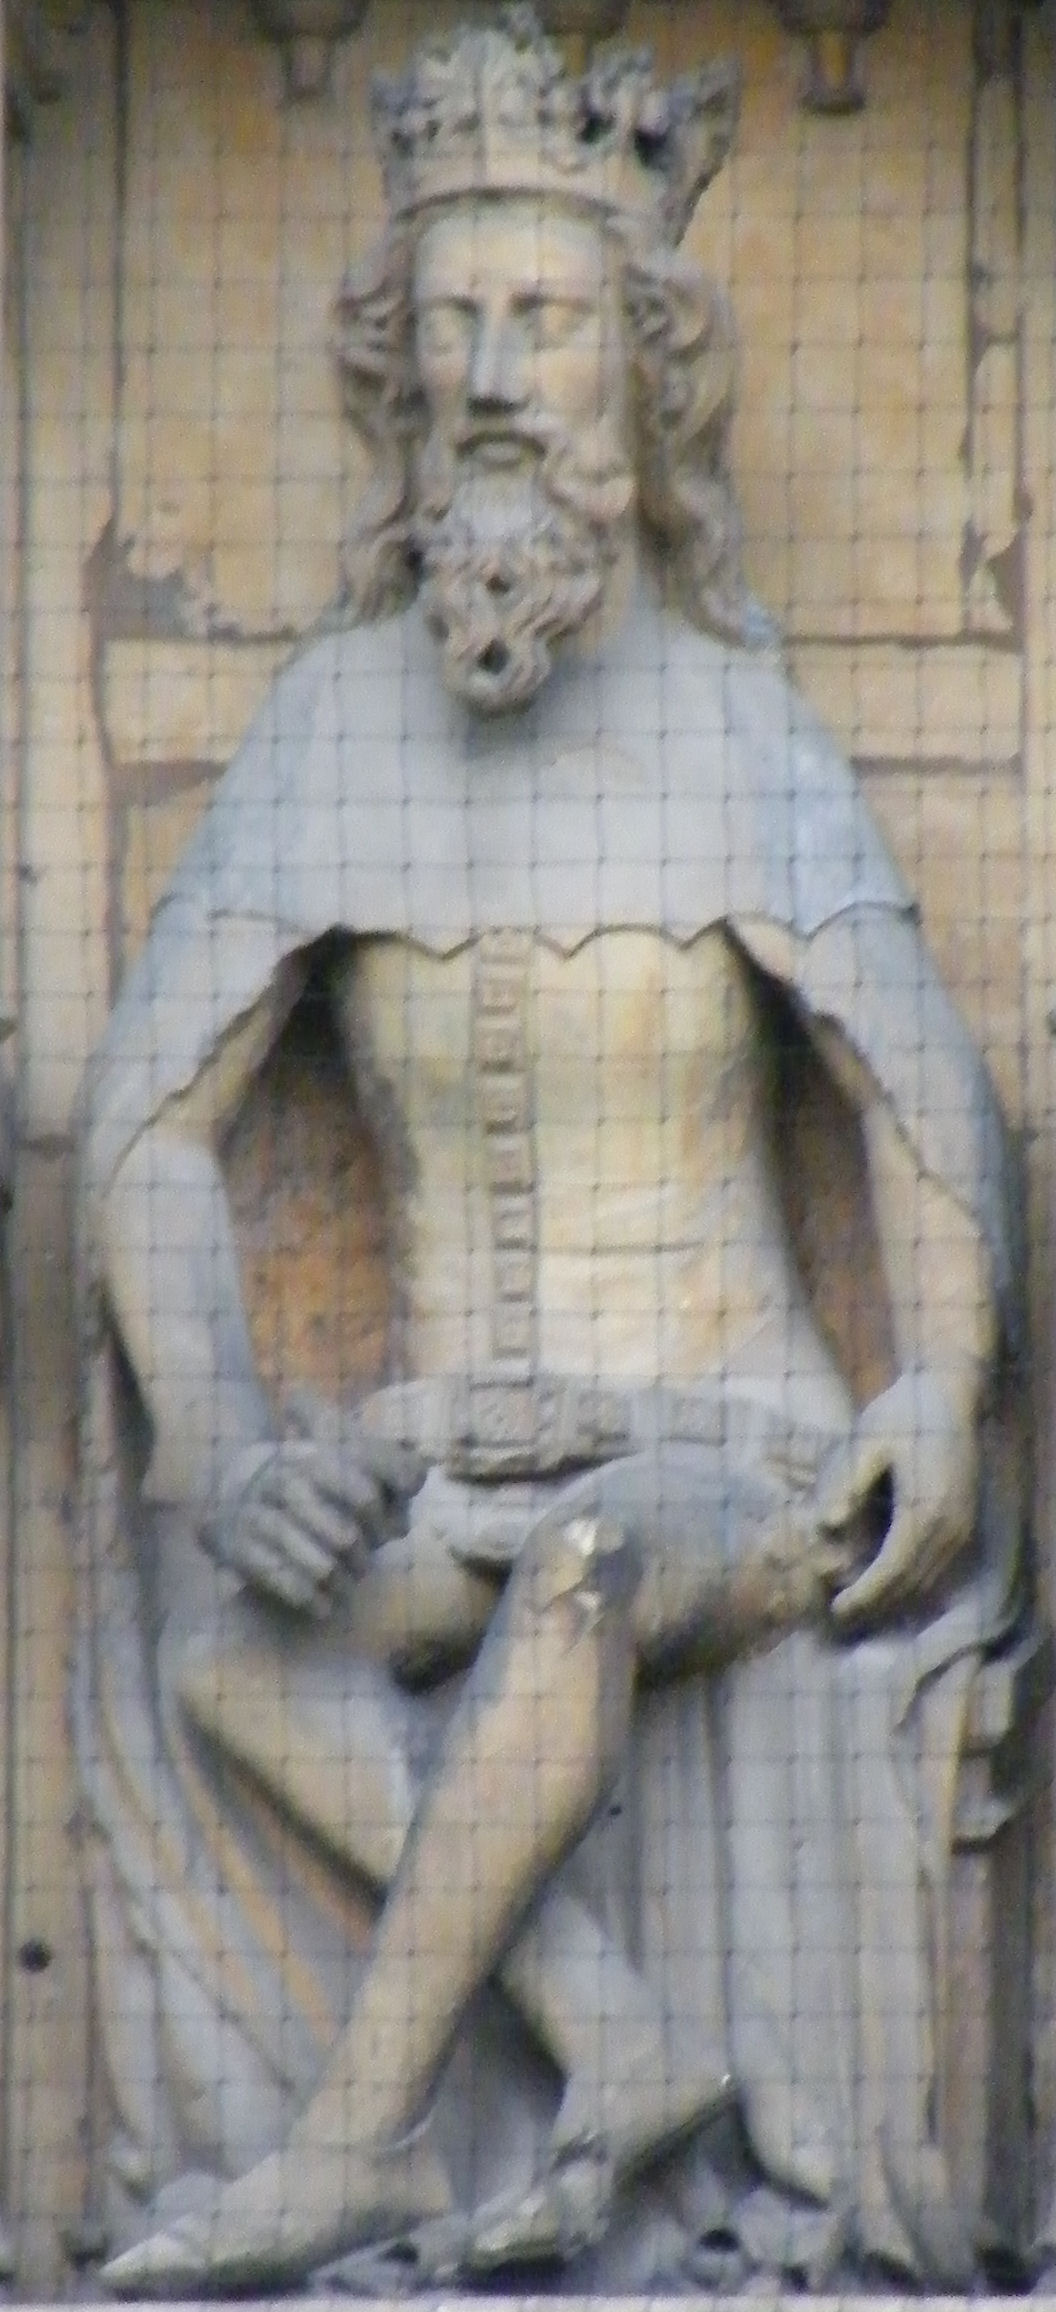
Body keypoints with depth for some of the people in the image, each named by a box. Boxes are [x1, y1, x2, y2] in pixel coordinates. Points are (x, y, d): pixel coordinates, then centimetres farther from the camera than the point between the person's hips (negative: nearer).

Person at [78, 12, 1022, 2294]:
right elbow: (149, 1113, -3)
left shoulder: (741, 729, -5)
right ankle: (621, 2033, -27)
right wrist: (215, 1448, -20)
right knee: (196, 1635, -29)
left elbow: (933, 1112, -4)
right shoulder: (329, 722, 0)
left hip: (730, 1455, -3)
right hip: (447, 1464, 3)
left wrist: (940, 1403, -23)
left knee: (582, 1573, -39)